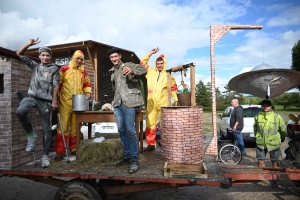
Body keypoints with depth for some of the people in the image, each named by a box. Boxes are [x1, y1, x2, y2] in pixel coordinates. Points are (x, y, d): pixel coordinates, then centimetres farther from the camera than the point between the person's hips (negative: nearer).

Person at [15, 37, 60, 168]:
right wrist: (29, 44, 3)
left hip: (46, 100, -2)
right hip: (32, 96, 3)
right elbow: (19, 54, 16)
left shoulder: (54, 68, 7)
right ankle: (31, 136, -8)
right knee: (20, 111, -31)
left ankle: (45, 155, 11)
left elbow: (56, 86, -1)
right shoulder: (34, 65, 17)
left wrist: (54, 101, -9)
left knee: (47, 129, -1)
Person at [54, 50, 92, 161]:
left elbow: (87, 84, 21)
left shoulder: (83, 72, 12)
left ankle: (73, 148, 23)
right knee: (63, 126, -3)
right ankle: (60, 151, 5)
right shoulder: (64, 69, 1)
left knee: (75, 126, 10)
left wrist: (88, 92, 3)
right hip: (65, 102, -3)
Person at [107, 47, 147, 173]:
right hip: (117, 103, 7)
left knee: (130, 130, -11)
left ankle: (134, 159, -2)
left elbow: (143, 70, -13)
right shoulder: (112, 72, 22)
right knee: (121, 130, 9)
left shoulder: (128, 65, 3)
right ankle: (127, 155, 22)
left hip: (129, 102, -7)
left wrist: (132, 71, -31)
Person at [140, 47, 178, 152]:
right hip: (151, 102, 2)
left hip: (163, 103, -2)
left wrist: (176, 100, 8)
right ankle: (151, 144, 8)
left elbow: (173, 88, 11)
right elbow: (143, 63, 12)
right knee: (150, 123, 1)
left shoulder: (168, 75, 9)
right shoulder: (151, 72, 12)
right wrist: (150, 53, 7)